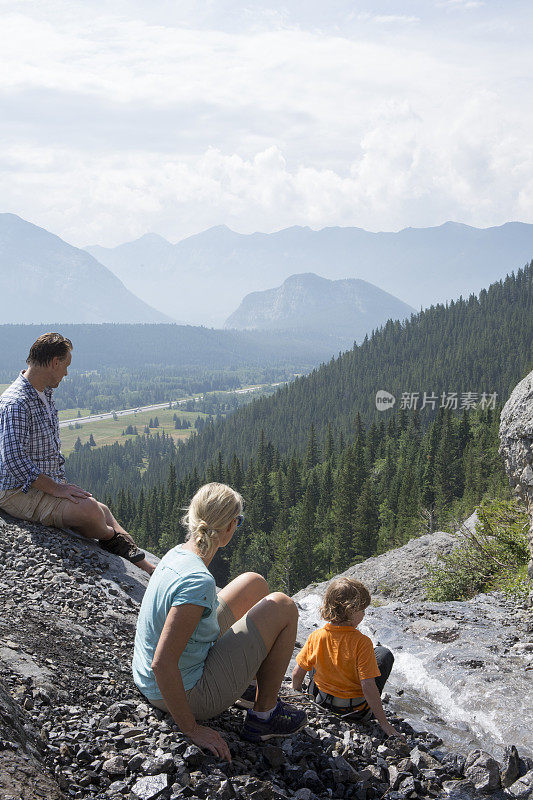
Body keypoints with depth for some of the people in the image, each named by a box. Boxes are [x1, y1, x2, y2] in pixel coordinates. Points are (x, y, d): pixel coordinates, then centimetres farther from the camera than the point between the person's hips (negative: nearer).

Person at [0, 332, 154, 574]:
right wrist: (55, 489, -23)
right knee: (88, 509, -26)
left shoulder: (45, 394, 12)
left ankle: (148, 570, 11)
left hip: (48, 484, 10)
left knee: (102, 511, 6)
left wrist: (62, 484, 9)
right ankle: (112, 539, 5)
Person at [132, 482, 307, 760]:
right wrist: (191, 729, -23)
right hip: (190, 696, -9)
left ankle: (248, 683, 27)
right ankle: (264, 714, 5)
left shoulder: (177, 554, -2)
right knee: (283, 607, -4)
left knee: (253, 583, 15)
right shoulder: (198, 581, -30)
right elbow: (162, 664, -32)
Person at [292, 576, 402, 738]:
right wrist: (384, 723, -20)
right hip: (356, 709, -3)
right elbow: (368, 686, -28)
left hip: (321, 701, 3)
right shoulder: (362, 642, -26)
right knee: (384, 653, 11)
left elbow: (297, 673, -5)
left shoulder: (316, 637, -14)